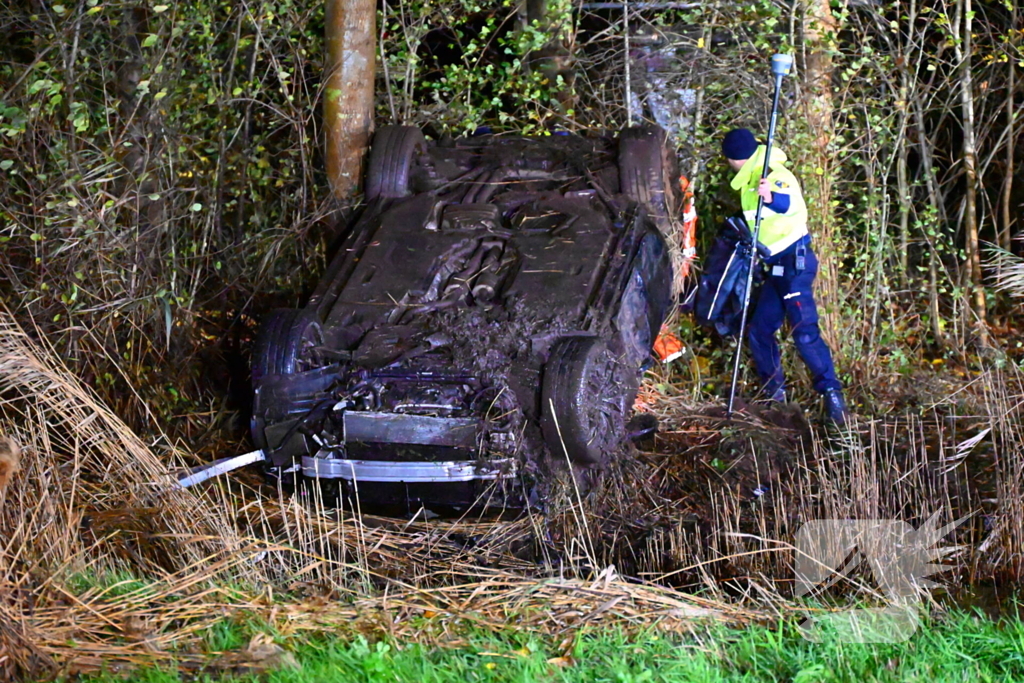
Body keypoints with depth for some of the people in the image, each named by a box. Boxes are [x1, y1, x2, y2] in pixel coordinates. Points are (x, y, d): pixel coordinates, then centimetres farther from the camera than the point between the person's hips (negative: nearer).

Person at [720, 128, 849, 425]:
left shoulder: (774, 175, -15)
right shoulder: (751, 181, 16)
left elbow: (794, 202, -37)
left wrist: (774, 198, -55)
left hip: (794, 263, -10)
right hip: (776, 267, 10)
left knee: (804, 331, -17)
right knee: (758, 330, 12)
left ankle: (832, 393, -15)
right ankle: (774, 392, 23)